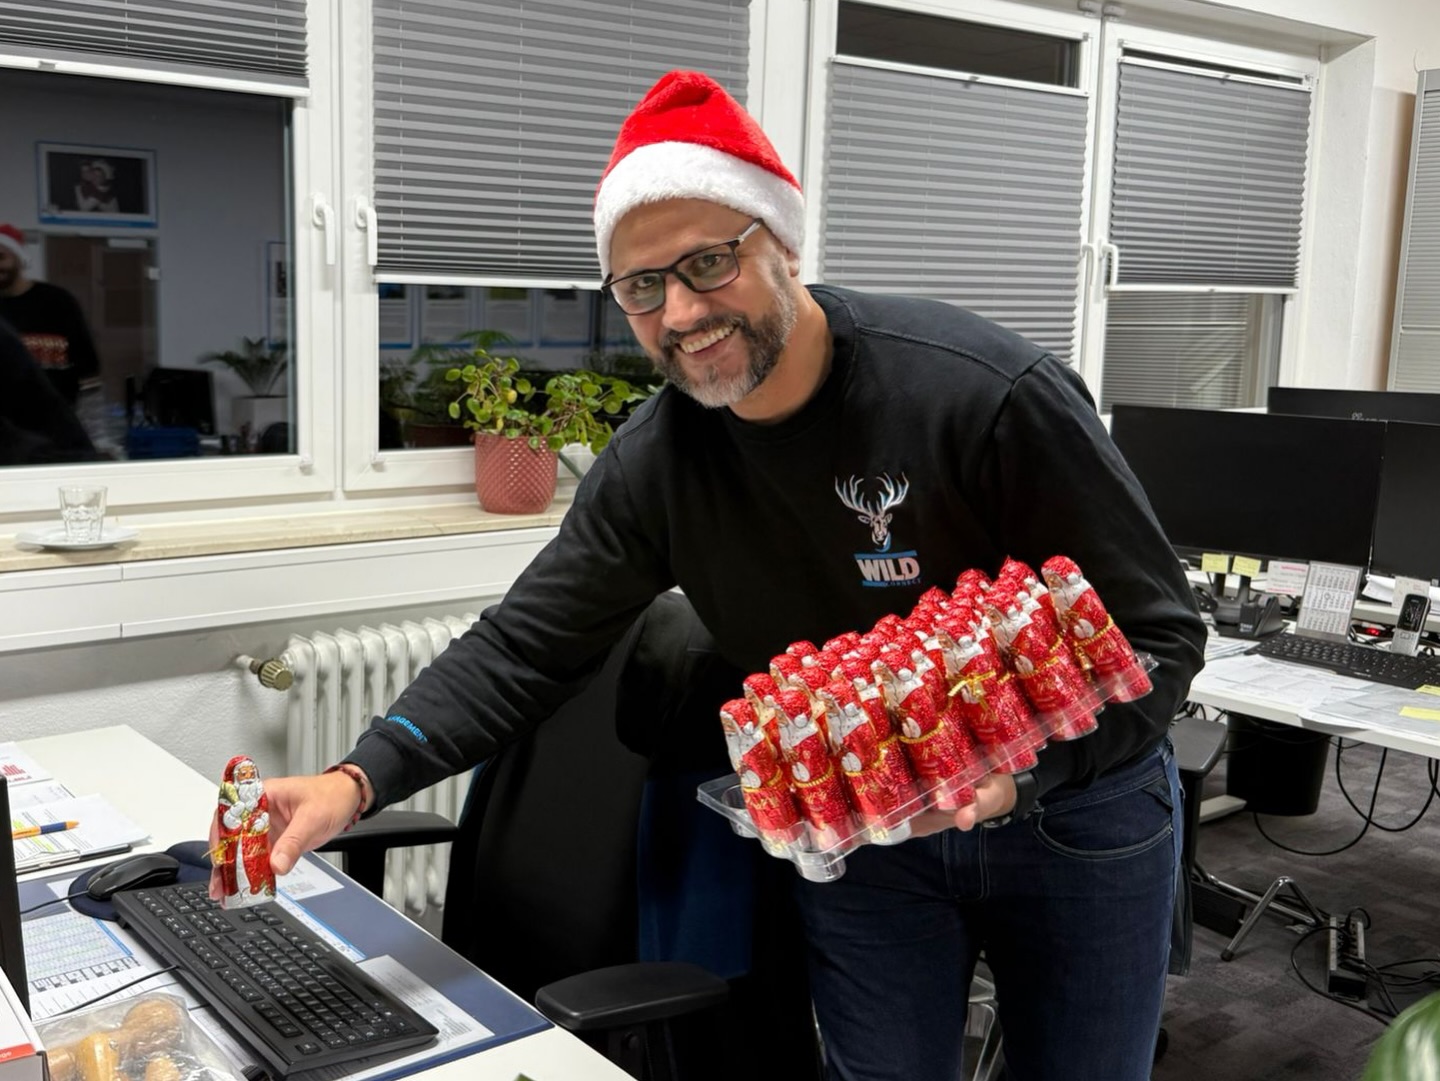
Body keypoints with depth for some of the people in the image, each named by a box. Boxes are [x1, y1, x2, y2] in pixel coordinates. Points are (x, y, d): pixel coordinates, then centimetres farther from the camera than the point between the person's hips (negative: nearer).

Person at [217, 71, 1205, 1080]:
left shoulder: (987, 390, -26)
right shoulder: (653, 464, -12)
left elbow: (1160, 633, -20)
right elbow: (520, 649, -9)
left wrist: (1018, 766, -37)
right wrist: (358, 781, -25)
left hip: (1073, 815, -2)